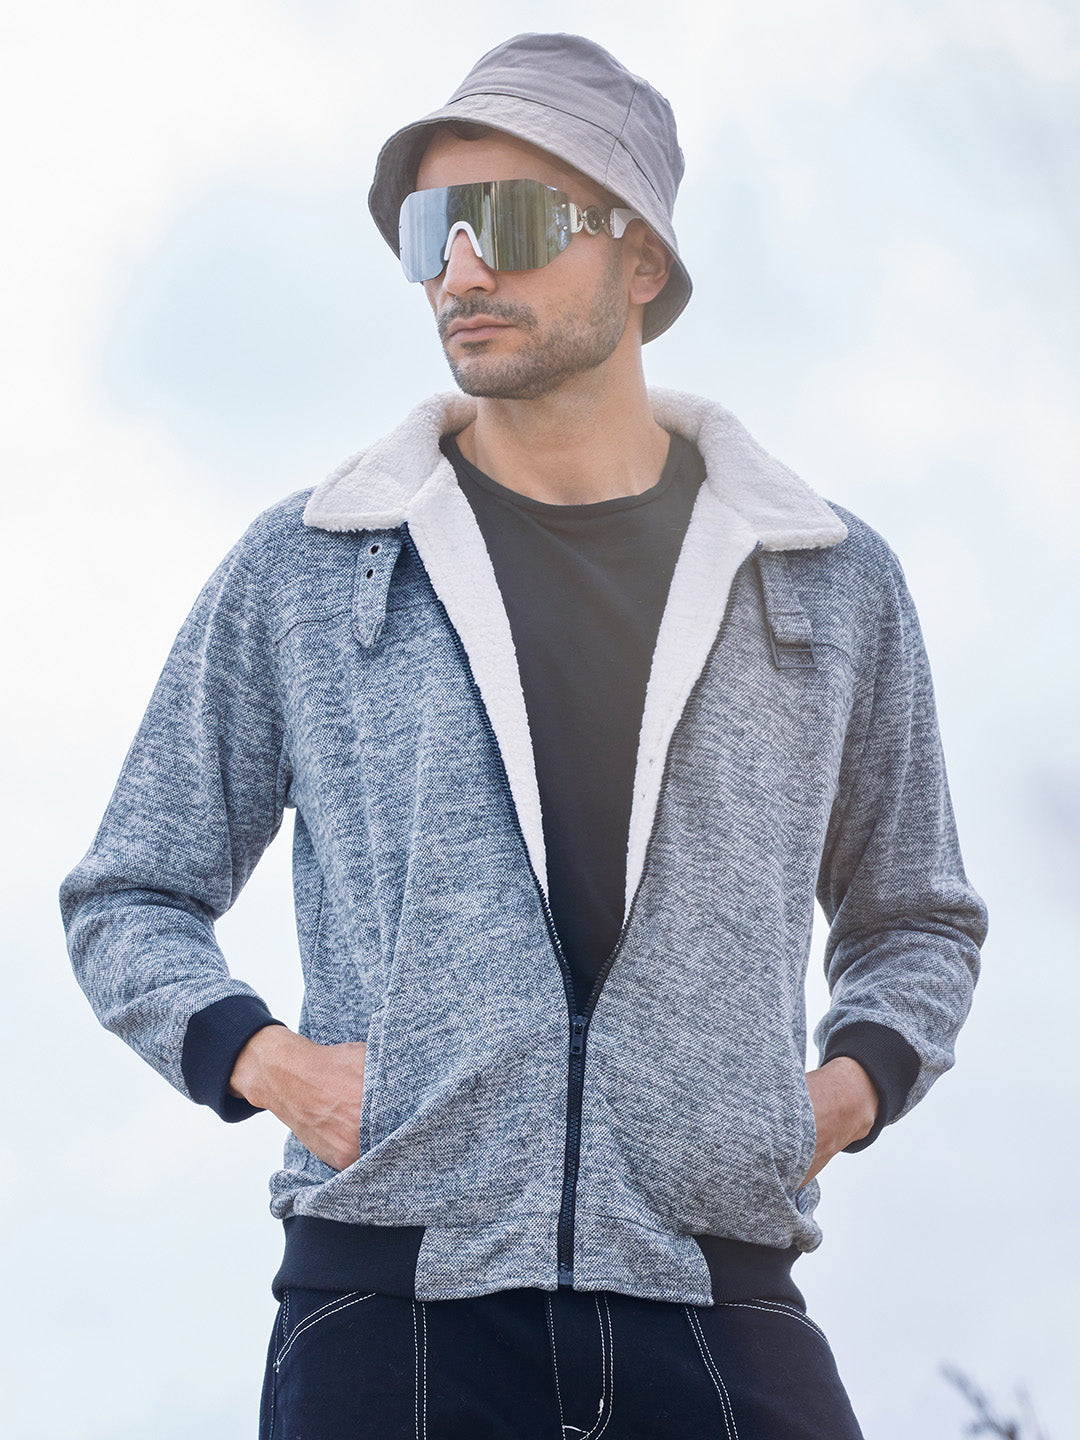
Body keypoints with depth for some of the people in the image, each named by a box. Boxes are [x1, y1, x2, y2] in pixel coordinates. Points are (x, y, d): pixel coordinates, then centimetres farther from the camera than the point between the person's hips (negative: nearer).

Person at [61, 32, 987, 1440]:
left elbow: (916, 923, 26)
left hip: (718, 1315, 1)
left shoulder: (833, 585, 14)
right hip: (392, 1305, -1)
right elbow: (128, 902, 18)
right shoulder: (297, 576, 11)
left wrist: (854, 1083, 5)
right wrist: (255, 1055, -1)